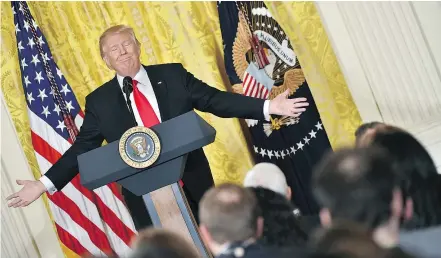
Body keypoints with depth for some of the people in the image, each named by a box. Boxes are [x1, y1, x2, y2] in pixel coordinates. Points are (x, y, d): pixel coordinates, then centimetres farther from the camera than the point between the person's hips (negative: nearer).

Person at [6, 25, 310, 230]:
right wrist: (45, 183, -7)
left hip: (193, 183, 1)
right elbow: (82, 148, 2)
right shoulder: (99, 101, 1)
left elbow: (216, 100, -1)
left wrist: (267, 107, -11)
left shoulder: (174, 75, 1)